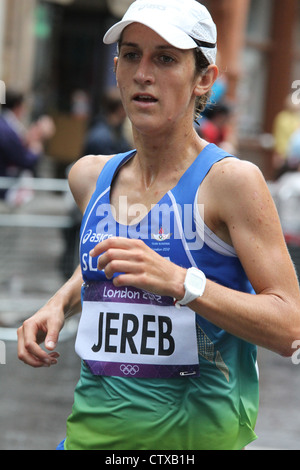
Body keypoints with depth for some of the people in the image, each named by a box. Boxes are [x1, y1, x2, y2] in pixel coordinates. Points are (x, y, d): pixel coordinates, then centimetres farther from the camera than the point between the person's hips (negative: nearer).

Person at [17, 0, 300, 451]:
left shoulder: (231, 180, -11)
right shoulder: (90, 176, 6)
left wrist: (181, 282, -28)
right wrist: (61, 302, 8)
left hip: (195, 429, -5)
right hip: (93, 426, 5)